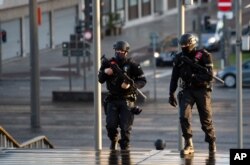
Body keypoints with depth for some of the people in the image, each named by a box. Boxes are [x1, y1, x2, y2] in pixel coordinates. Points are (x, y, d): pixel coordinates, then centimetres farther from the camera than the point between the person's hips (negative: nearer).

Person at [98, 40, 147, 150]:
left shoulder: (132, 65, -2)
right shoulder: (109, 64, 5)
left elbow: (142, 81, -1)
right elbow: (100, 80, 6)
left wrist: (131, 85, -18)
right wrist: (105, 72, -15)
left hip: (127, 99, -2)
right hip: (112, 99, 2)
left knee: (126, 126, -5)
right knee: (111, 125, -6)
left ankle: (125, 145, 12)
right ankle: (113, 140, 24)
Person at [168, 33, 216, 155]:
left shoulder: (203, 56, -7)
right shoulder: (179, 58, 6)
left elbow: (209, 75, -13)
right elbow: (174, 77, 13)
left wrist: (194, 77, -22)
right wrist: (171, 94, 11)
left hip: (202, 90, -3)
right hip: (187, 90, 3)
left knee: (206, 119, 2)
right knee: (184, 116, -14)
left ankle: (212, 144, 21)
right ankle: (188, 145, -7)